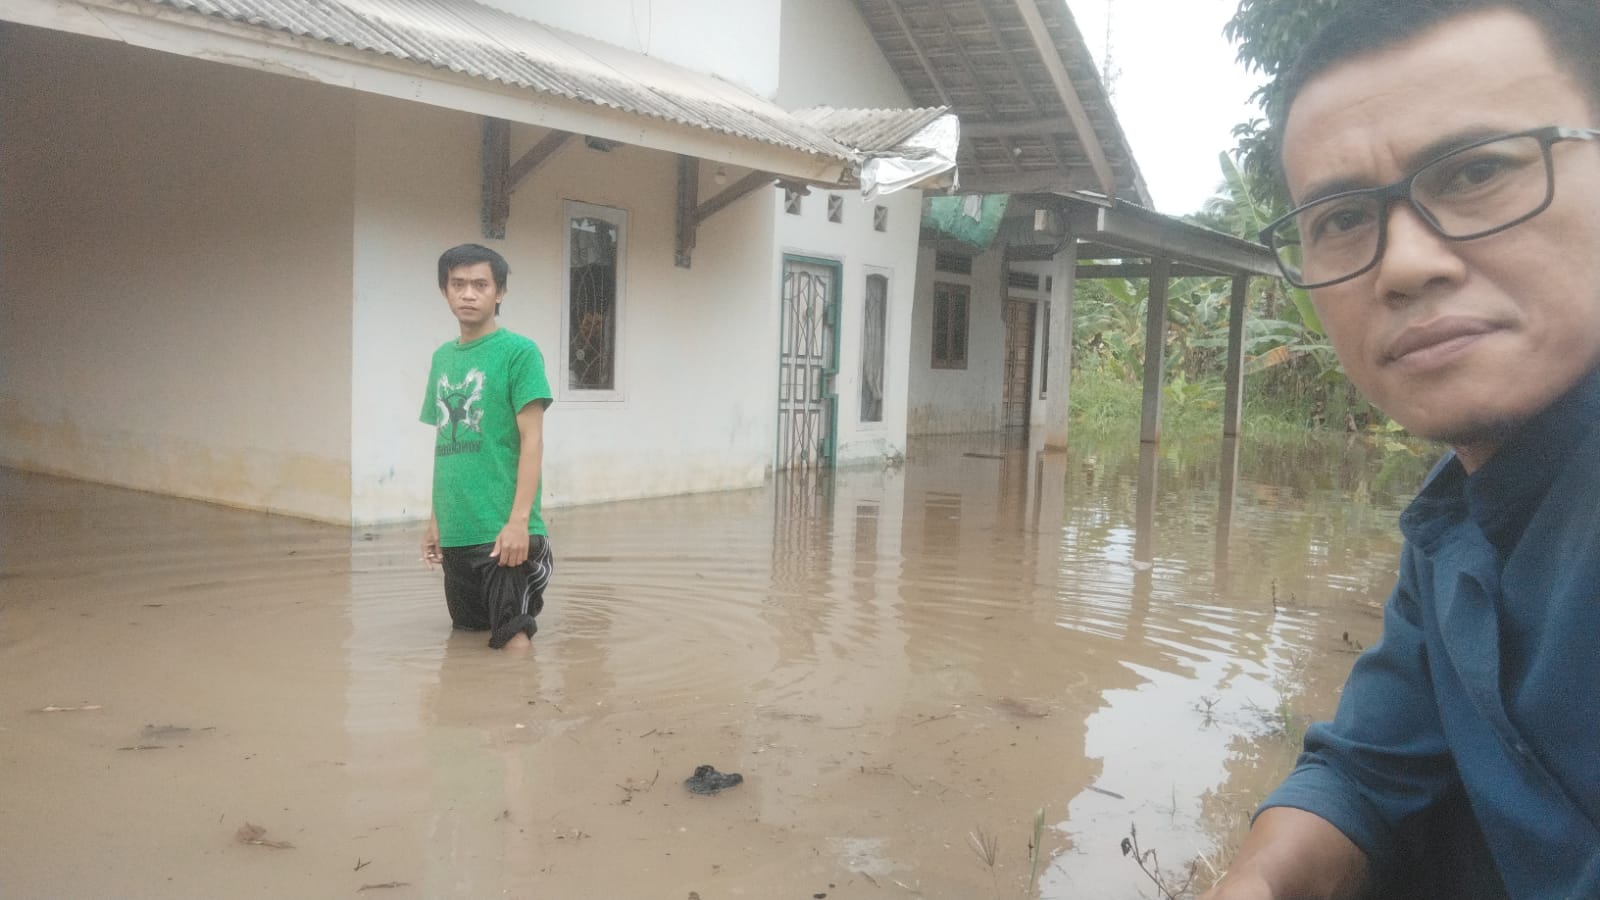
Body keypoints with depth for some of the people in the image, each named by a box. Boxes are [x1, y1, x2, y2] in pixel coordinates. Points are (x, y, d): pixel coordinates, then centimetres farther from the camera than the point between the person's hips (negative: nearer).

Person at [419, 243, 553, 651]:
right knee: (467, 633, 19)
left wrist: (519, 520, -18)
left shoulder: (519, 351, -6)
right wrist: (435, 520, 16)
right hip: (455, 531, 7)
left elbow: (532, 441, -11)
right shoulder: (442, 357, 13)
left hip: (502, 530, -7)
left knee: (513, 639, -6)